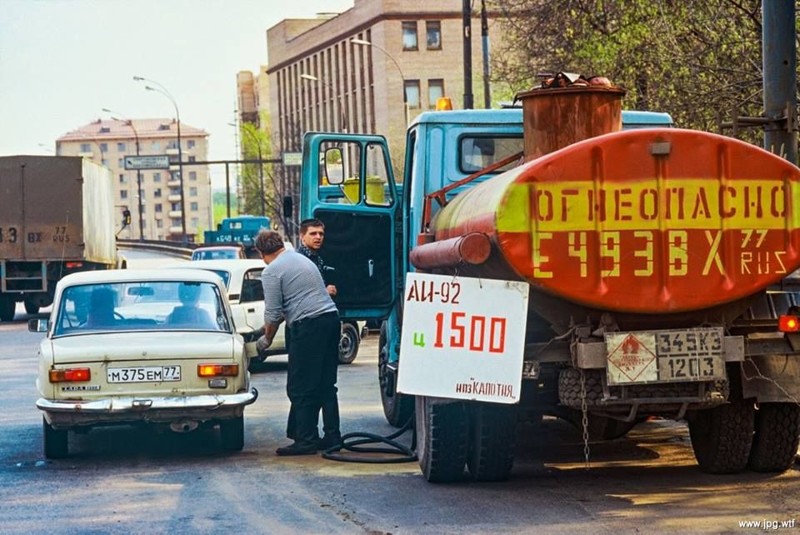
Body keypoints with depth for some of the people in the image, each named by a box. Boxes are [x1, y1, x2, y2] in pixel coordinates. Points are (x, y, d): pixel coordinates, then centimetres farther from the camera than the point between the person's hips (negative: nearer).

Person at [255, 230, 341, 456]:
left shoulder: (271, 272, -5)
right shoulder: (301, 259, 21)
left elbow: (273, 313, -8)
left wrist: (267, 339, 11)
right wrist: (270, 325, 39)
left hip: (308, 326, -9)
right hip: (331, 317, 9)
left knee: (300, 388, -2)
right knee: (326, 385, 14)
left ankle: (306, 440, -3)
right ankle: (332, 435, 14)